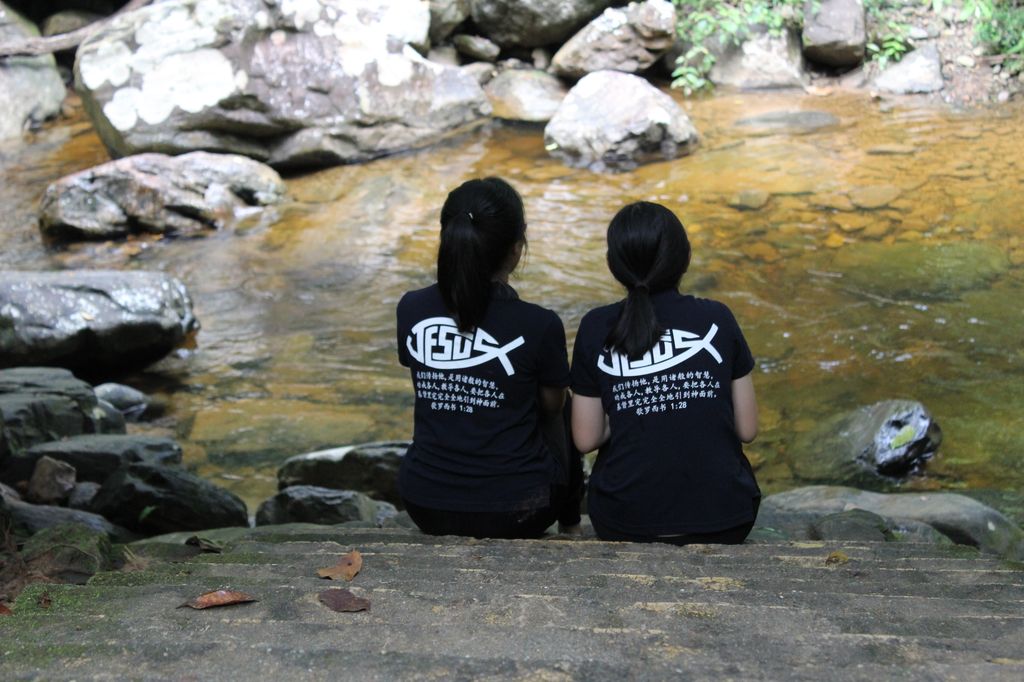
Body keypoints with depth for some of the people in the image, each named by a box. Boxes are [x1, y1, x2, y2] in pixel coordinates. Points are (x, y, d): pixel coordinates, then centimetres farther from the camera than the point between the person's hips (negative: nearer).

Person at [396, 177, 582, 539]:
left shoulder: (410, 309, -8)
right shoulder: (539, 325, -18)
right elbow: (552, 406, 1)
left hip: (426, 508, 3)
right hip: (513, 513, -2)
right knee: (563, 418, 27)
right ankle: (569, 527, 48)